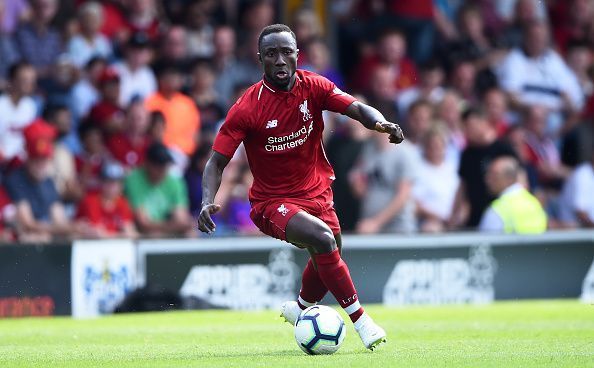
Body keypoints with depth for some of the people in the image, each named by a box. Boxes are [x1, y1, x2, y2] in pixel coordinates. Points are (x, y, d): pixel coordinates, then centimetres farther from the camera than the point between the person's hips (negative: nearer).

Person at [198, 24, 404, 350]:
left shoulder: (313, 87, -8)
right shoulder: (247, 109, -18)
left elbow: (357, 109, -19)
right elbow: (217, 162, -16)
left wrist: (379, 122, -42)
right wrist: (207, 203, -33)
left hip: (316, 193, 5)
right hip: (272, 202, -5)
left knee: (327, 260, 16)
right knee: (323, 238, -29)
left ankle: (300, 308, 50)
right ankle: (359, 319, -19)